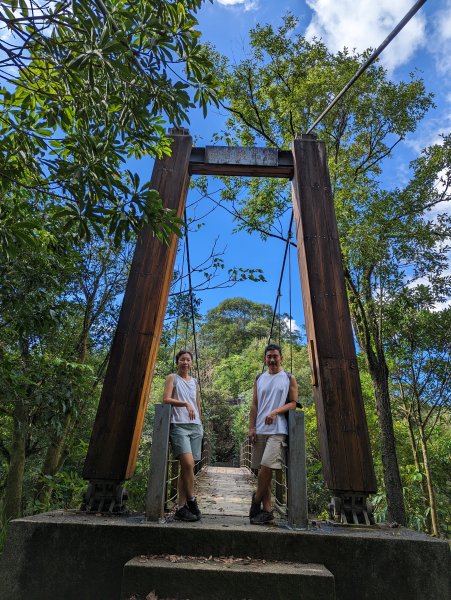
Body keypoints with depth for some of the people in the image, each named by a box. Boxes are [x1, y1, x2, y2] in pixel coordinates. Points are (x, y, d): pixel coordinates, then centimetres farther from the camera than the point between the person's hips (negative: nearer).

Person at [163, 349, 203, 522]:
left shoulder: (195, 382, 19)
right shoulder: (172, 378, 5)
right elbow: (166, 399, -9)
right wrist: (185, 404, -19)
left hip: (195, 426, 5)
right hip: (179, 425, -5)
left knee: (186, 467, 5)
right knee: (188, 463, -17)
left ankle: (181, 507, 11)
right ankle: (191, 500, 0)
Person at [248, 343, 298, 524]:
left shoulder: (289, 379, 6)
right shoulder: (259, 379, 14)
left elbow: (293, 403, 2)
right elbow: (254, 405, 11)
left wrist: (276, 411, -14)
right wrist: (251, 427, 2)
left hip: (278, 430, -3)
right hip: (260, 430, 4)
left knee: (266, 466, -12)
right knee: (263, 469, 6)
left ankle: (256, 500, 9)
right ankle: (267, 510, 16)